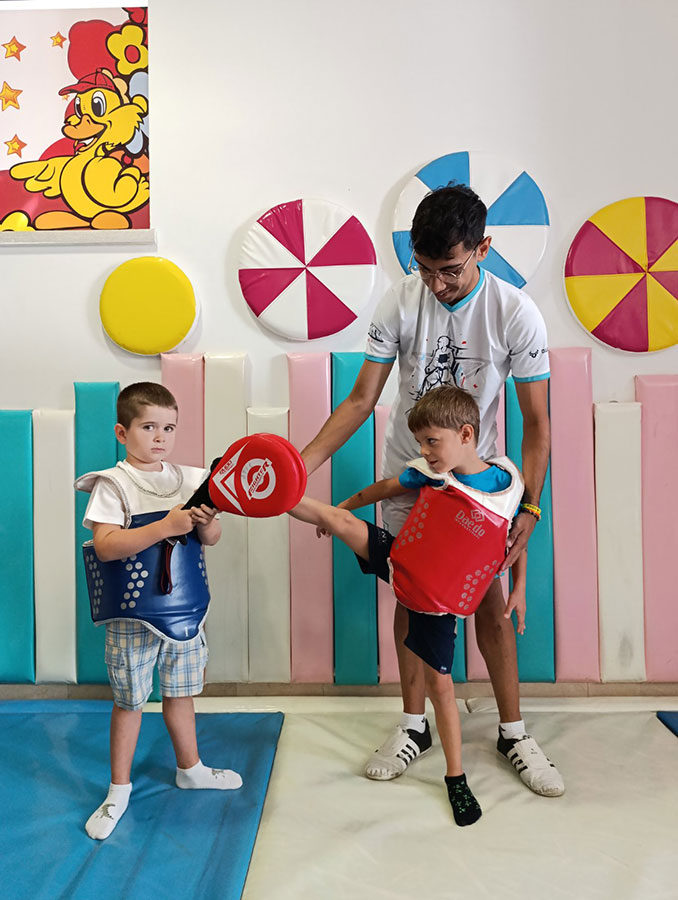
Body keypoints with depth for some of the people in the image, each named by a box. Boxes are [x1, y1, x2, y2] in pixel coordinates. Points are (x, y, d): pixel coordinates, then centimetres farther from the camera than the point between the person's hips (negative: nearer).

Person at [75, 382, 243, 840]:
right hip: (133, 614, -4)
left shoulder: (190, 479, 4)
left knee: (181, 691, 20)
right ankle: (120, 789, 28)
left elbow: (212, 537, 5)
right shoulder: (113, 484, -11)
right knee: (129, 700, 8)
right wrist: (166, 526, -30)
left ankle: (190, 768, 40)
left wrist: (206, 522, -17)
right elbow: (105, 545, -23)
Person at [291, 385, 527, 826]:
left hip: (439, 592, -1)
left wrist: (519, 589, 3)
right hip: (400, 560, 2)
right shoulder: (429, 472, -11)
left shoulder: (506, 484, -13)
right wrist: (345, 505, 14)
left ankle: (456, 776, 23)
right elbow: (384, 488, 6)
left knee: (439, 678, 4)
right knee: (336, 518, -13)